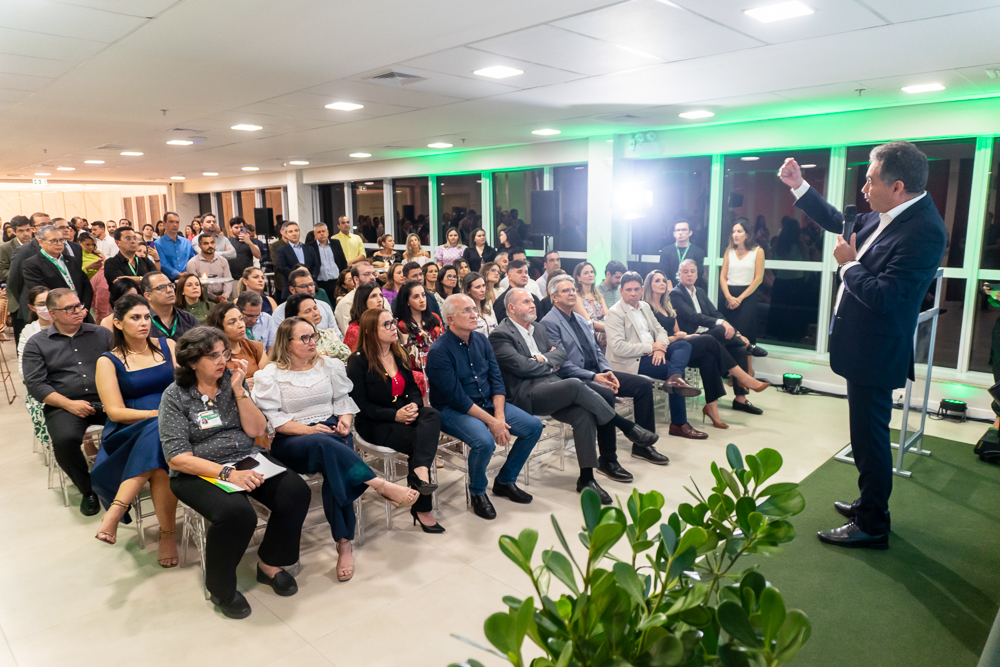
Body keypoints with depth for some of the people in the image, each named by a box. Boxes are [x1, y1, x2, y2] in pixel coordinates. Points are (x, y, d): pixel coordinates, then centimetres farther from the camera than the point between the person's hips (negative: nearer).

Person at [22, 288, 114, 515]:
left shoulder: (101, 334, 15)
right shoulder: (37, 344, 12)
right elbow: (35, 383, 2)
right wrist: (69, 404, -12)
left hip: (106, 401, 1)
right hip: (64, 406, 0)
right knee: (65, 439, -33)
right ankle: (88, 490, -8)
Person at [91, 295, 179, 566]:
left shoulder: (167, 346, 11)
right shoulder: (108, 361, 5)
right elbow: (115, 411, -3)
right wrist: (156, 414, -16)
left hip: (173, 426, 2)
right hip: (129, 432, -1)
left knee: (158, 438, -35)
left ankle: (116, 510, -24)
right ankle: (168, 533, -27)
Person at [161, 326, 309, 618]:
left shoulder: (232, 381, 6)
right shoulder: (175, 396, -6)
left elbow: (256, 430, 0)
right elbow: (177, 458, -13)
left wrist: (239, 390, -11)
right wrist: (227, 473, -25)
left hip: (247, 460, 5)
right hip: (199, 472, -4)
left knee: (297, 492, -20)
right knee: (237, 513, -33)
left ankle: (270, 564, 4)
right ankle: (220, 587, -4)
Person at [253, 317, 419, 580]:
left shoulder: (330, 365, 15)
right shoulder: (269, 375, 4)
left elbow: (343, 399, 13)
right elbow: (273, 419, -5)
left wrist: (345, 421, -9)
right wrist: (308, 429, -17)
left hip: (331, 432, 3)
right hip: (290, 441, -2)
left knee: (334, 468, -32)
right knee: (323, 444, -40)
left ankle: (344, 543, -22)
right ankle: (380, 485, -37)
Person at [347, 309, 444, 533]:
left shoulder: (400, 356, 14)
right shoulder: (358, 362, -8)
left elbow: (413, 388, 13)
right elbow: (360, 404, -12)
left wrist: (414, 405, -11)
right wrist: (394, 415, -22)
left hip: (403, 414, 6)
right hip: (373, 424, -6)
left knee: (432, 414, -27)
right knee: (418, 439, -27)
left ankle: (419, 472, -43)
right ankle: (422, 508, -19)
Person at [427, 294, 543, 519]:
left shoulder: (481, 340, 5)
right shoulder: (439, 351, -16)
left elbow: (496, 380, 3)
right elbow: (457, 398, -20)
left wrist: (499, 416, -12)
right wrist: (491, 421, -21)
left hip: (488, 403, 7)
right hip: (452, 410, -7)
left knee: (534, 426, -5)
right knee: (485, 441, -34)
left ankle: (505, 480, 15)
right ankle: (477, 492, -3)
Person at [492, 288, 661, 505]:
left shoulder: (539, 330, 24)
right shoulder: (500, 335, -3)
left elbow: (561, 353, 15)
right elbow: (521, 366, -13)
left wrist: (545, 359, -5)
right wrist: (550, 365, 2)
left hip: (551, 389, 7)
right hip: (526, 394, -7)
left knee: (584, 414, -22)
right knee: (575, 385, -29)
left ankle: (586, 478, -15)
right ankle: (626, 426, -16)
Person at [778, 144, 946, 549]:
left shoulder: (922, 231, -25)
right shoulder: (887, 215, 4)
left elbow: (882, 296, -30)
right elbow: (839, 224, 21)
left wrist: (849, 264, -14)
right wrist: (799, 186, 16)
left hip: (875, 353, -10)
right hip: (864, 347, 10)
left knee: (870, 437, 3)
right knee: (867, 434, 22)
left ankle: (872, 527, 19)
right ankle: (870, 505, 41)